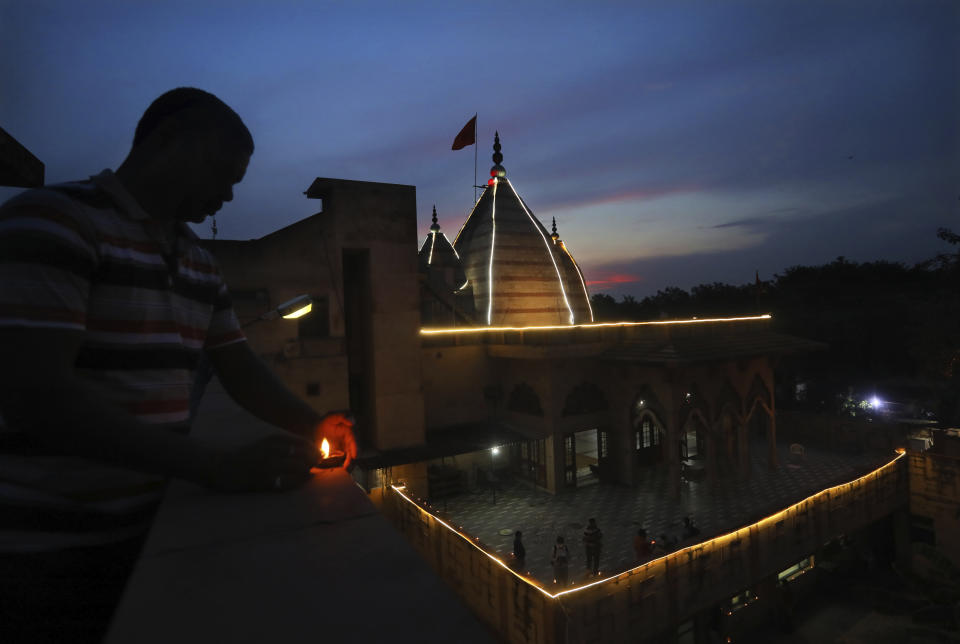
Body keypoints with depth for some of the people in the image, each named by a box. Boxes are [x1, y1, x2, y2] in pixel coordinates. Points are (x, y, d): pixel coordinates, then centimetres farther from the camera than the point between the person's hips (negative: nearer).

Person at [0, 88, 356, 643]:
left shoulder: (201, 265, 10)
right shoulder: (52, 219, -14)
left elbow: (243, 372, 10)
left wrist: (313, 426, -7)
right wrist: (218, 466, -27)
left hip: (157, 528, 7)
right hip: (48, 552, -7)